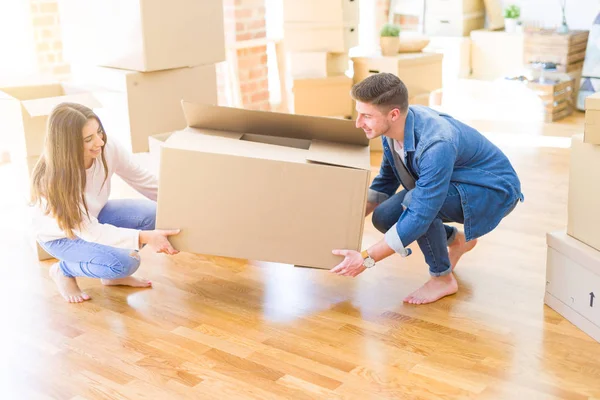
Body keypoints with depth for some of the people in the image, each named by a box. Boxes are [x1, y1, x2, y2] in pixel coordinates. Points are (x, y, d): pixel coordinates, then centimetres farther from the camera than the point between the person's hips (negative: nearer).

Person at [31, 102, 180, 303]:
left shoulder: (108, 149, -26)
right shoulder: (51, 181, -37)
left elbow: (145, 181, -13)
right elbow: (91, 232, -34)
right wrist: (143, 237, -43)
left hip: (95, 215, 5)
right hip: (61, 234, -5)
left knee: (155, 214, -19)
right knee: (124, 262, -28)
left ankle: (113, 274, 4)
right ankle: (63, 270, 2)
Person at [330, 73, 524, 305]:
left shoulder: (437, 144, -38)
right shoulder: (393, 128, -12)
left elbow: (419, 217, -36)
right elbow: (384, 184, 6)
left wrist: (366, 259, -32)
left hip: (495, 191, -8)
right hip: (450, 187, 8)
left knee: (414, 200, -32)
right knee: (384, 217, -8)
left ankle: (443, 278, -10)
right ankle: (456, 240, 16)